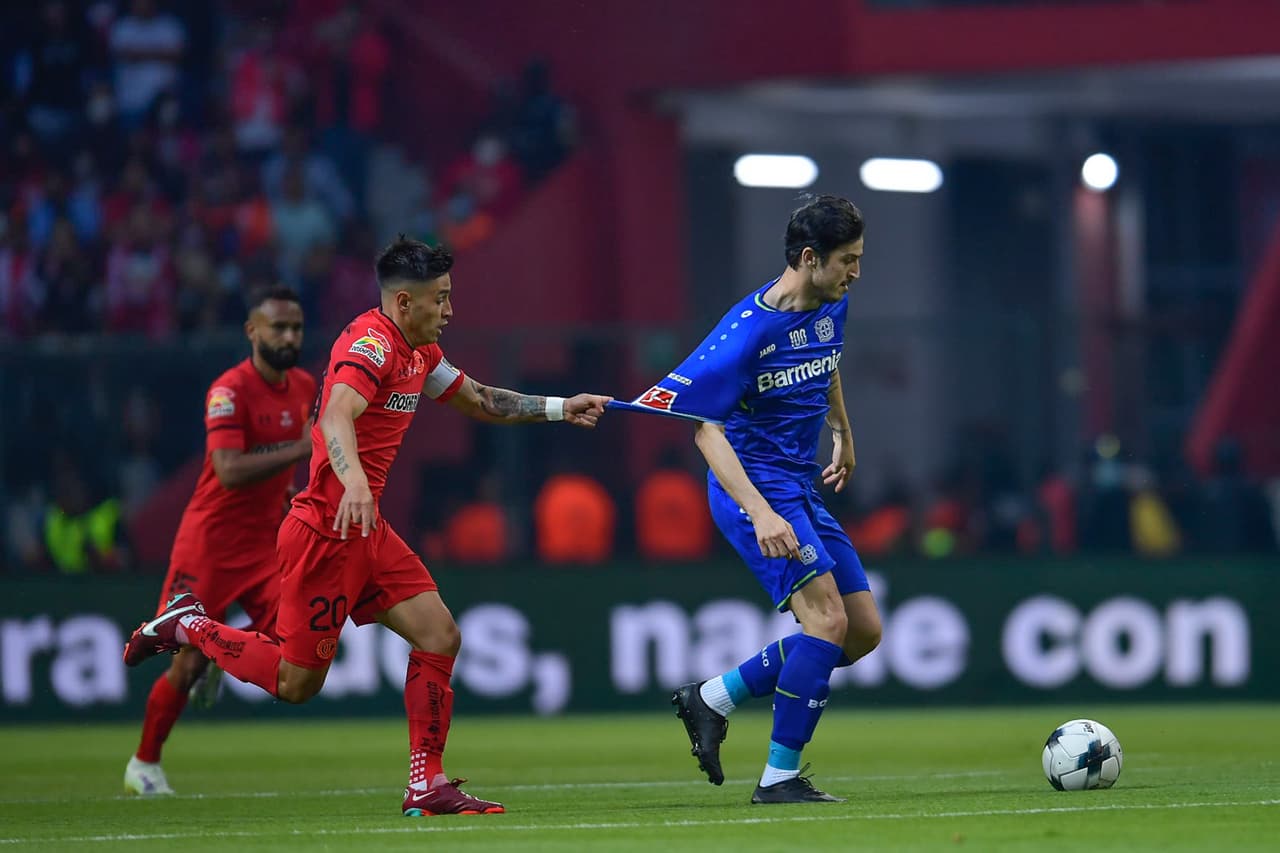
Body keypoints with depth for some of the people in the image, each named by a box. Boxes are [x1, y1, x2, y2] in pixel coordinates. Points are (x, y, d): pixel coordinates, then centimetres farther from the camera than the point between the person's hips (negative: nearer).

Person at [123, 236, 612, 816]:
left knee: (439, 637, -2)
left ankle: (427, 786, 1)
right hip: (327, 533, -9)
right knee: (295, 682, -1)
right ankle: (188, 626, 19)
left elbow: (478, 401, 29)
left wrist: (559, 409, 22)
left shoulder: (418, 353, 13)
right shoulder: (371, 342, -18)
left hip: (365, 531, 9)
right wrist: (353, 481, -53)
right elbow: (337, 416, -35)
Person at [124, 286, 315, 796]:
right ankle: (144, 764, 16)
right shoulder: (230, 390, -17)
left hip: (264, 540, 6)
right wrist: (299, 450, -33)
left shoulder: (305, 387, 5)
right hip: (211, 539, -6)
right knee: (187, 664, -4)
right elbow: (229, 471, -30)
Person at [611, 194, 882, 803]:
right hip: (754, 486, -9)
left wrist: (842, 429, 35)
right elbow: (707, 430, -21)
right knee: (827, 617, -22)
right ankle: (779, 777, -15)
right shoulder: (748, 329, -21)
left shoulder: (832, 305, 4)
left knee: (863, 632, 7)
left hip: (801, 487, 9)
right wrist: (761, 514, -31)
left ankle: (713, 699, 16)